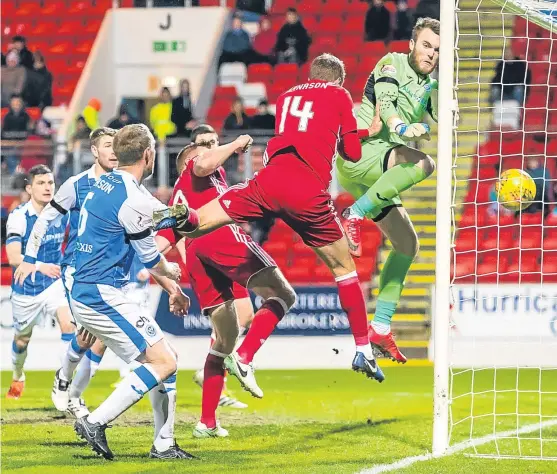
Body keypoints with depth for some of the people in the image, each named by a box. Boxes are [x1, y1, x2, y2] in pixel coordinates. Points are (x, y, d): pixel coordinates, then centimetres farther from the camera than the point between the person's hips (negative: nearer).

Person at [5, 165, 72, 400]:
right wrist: (41, 266, -43)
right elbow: (13, 257, -30)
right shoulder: (18, 217, -20)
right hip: (26, 288, -2)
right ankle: (17, 378, 44)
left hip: (55, 282, 2)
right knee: (22, 339, 16)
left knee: (69, 323, -23)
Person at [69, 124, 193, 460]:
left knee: (166, 357, 12)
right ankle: (95, 422, -12)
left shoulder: (105, 185, 12)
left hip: (84, 292, 10)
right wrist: (170, 272, 18)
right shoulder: (133, 200, -18)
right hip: (102, 296, -10)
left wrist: (170, 284, 28)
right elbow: (151, 260, -6)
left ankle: (164, 444, 13)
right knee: (163, 362, -10)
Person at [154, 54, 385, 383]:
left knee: (195, 224, 1)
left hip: (270, 181, 2)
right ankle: (364, 352, 15)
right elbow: (352, 152, 15)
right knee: (344, 268, 14)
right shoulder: (340, 95, 16)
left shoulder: (287, 95, 28)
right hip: (309, 194, -2)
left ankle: (182, 217, -36)